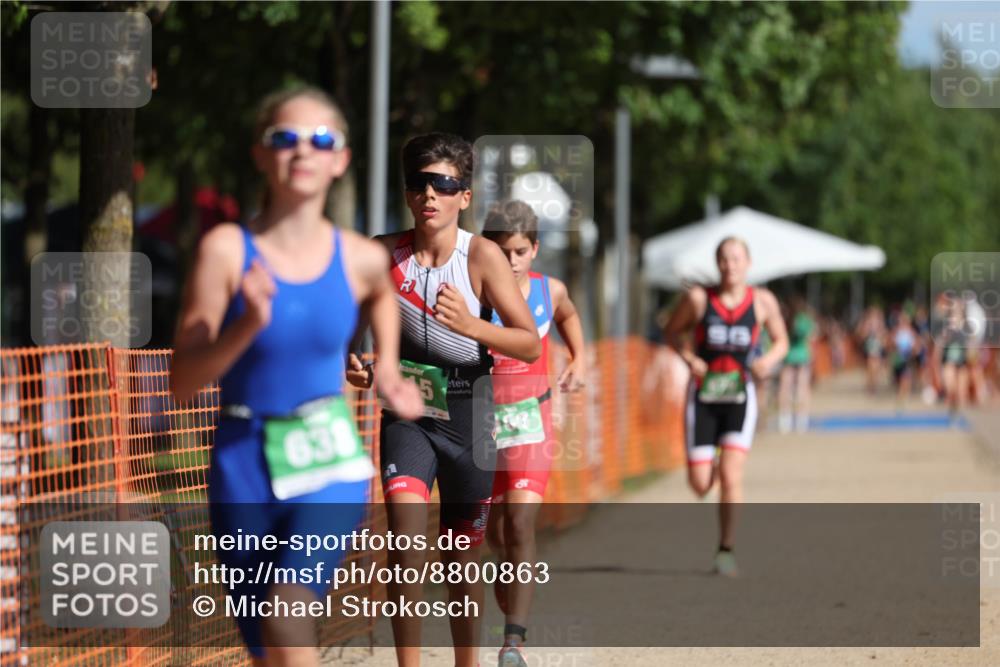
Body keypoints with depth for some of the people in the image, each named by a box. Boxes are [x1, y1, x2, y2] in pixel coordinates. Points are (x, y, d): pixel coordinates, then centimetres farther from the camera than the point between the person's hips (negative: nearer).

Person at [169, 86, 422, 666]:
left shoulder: (360, 258, -2)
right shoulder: (228, 249, -9)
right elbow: (183, 382, -10)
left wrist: (388, 369, 14)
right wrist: (248, 325, -24)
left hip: (330, 467, 0)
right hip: (244, 466, 0)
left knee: (288, 611, -26)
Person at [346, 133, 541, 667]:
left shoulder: (482, 255, -13)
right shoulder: (383, 254, -7)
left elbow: (531, 345, -17)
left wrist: (473, 326, -34)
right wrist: (352, 363, -11)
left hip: (467, 417, 0)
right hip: (406, 414, 0)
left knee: (464, 558, 10)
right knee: (406, 537, -20)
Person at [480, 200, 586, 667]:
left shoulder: (549, 291, 0)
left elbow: (567, 315, 25)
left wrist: (579, 359, 13)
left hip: (530, 422, 0)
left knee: (520, 522, -16)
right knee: (495, 532, 14)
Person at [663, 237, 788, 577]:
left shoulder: (762, 301, -3)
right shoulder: (698, 298, -6)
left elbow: (781, 341, 10)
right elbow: (672, 331, 8)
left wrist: (769, 359, -12)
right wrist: (689, 358, -10)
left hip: (740, 396, -1)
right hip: (703, 395, 1)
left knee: (731, 475, -16)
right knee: (700, 484, 0)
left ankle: (726, 551, -3)